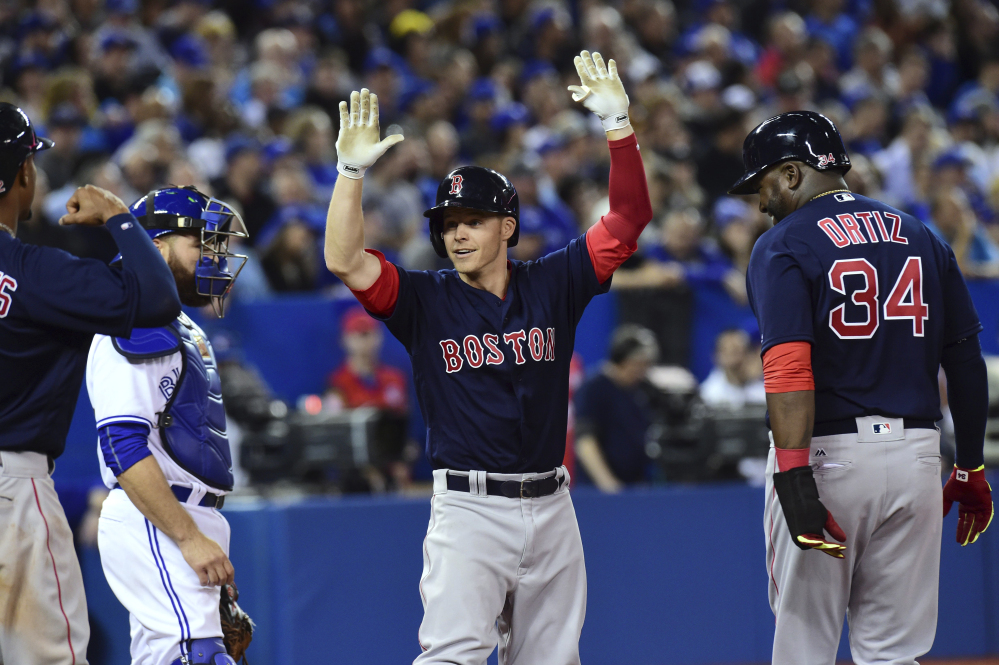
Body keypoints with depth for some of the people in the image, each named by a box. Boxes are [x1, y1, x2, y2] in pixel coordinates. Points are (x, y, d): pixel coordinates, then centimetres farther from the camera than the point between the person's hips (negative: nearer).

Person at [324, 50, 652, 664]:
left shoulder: (552, 285, 6)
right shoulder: (426, 301, 1)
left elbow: (629, 218, -1)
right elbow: (345, 260, -12)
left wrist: (618, 124, -12)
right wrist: (353, 170, -23)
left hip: (549, 508, 3)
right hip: (468, 507, -3)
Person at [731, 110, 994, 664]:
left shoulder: (783, 246, -5)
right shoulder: (921, 238, 12)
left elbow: (789, 367, -19)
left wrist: (793, 478, -26)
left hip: (828, 452, -5)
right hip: (916, 453, 5)